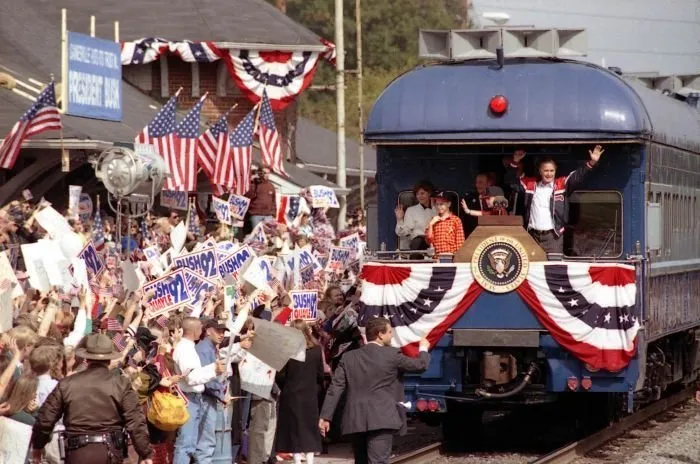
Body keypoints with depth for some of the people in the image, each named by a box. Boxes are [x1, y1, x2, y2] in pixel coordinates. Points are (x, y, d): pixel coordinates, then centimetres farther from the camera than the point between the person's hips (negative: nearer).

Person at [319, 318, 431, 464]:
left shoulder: (349, 357, 8)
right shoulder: (391, 355, -3)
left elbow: (335, 388, 3)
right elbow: (420, 365, 10)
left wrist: (325, 416, 5)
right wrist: (423, 349, 31)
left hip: (355, 420, 5)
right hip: (381, 419, -5)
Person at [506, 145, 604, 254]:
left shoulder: (562, 184, 3)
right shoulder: (531, 184, 10)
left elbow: (578, 176, -6)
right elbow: (513, 182, 17)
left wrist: (592, 163, -20)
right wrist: (515, 163, 5)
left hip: (553, 236, -3)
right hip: (533, 235, 3)